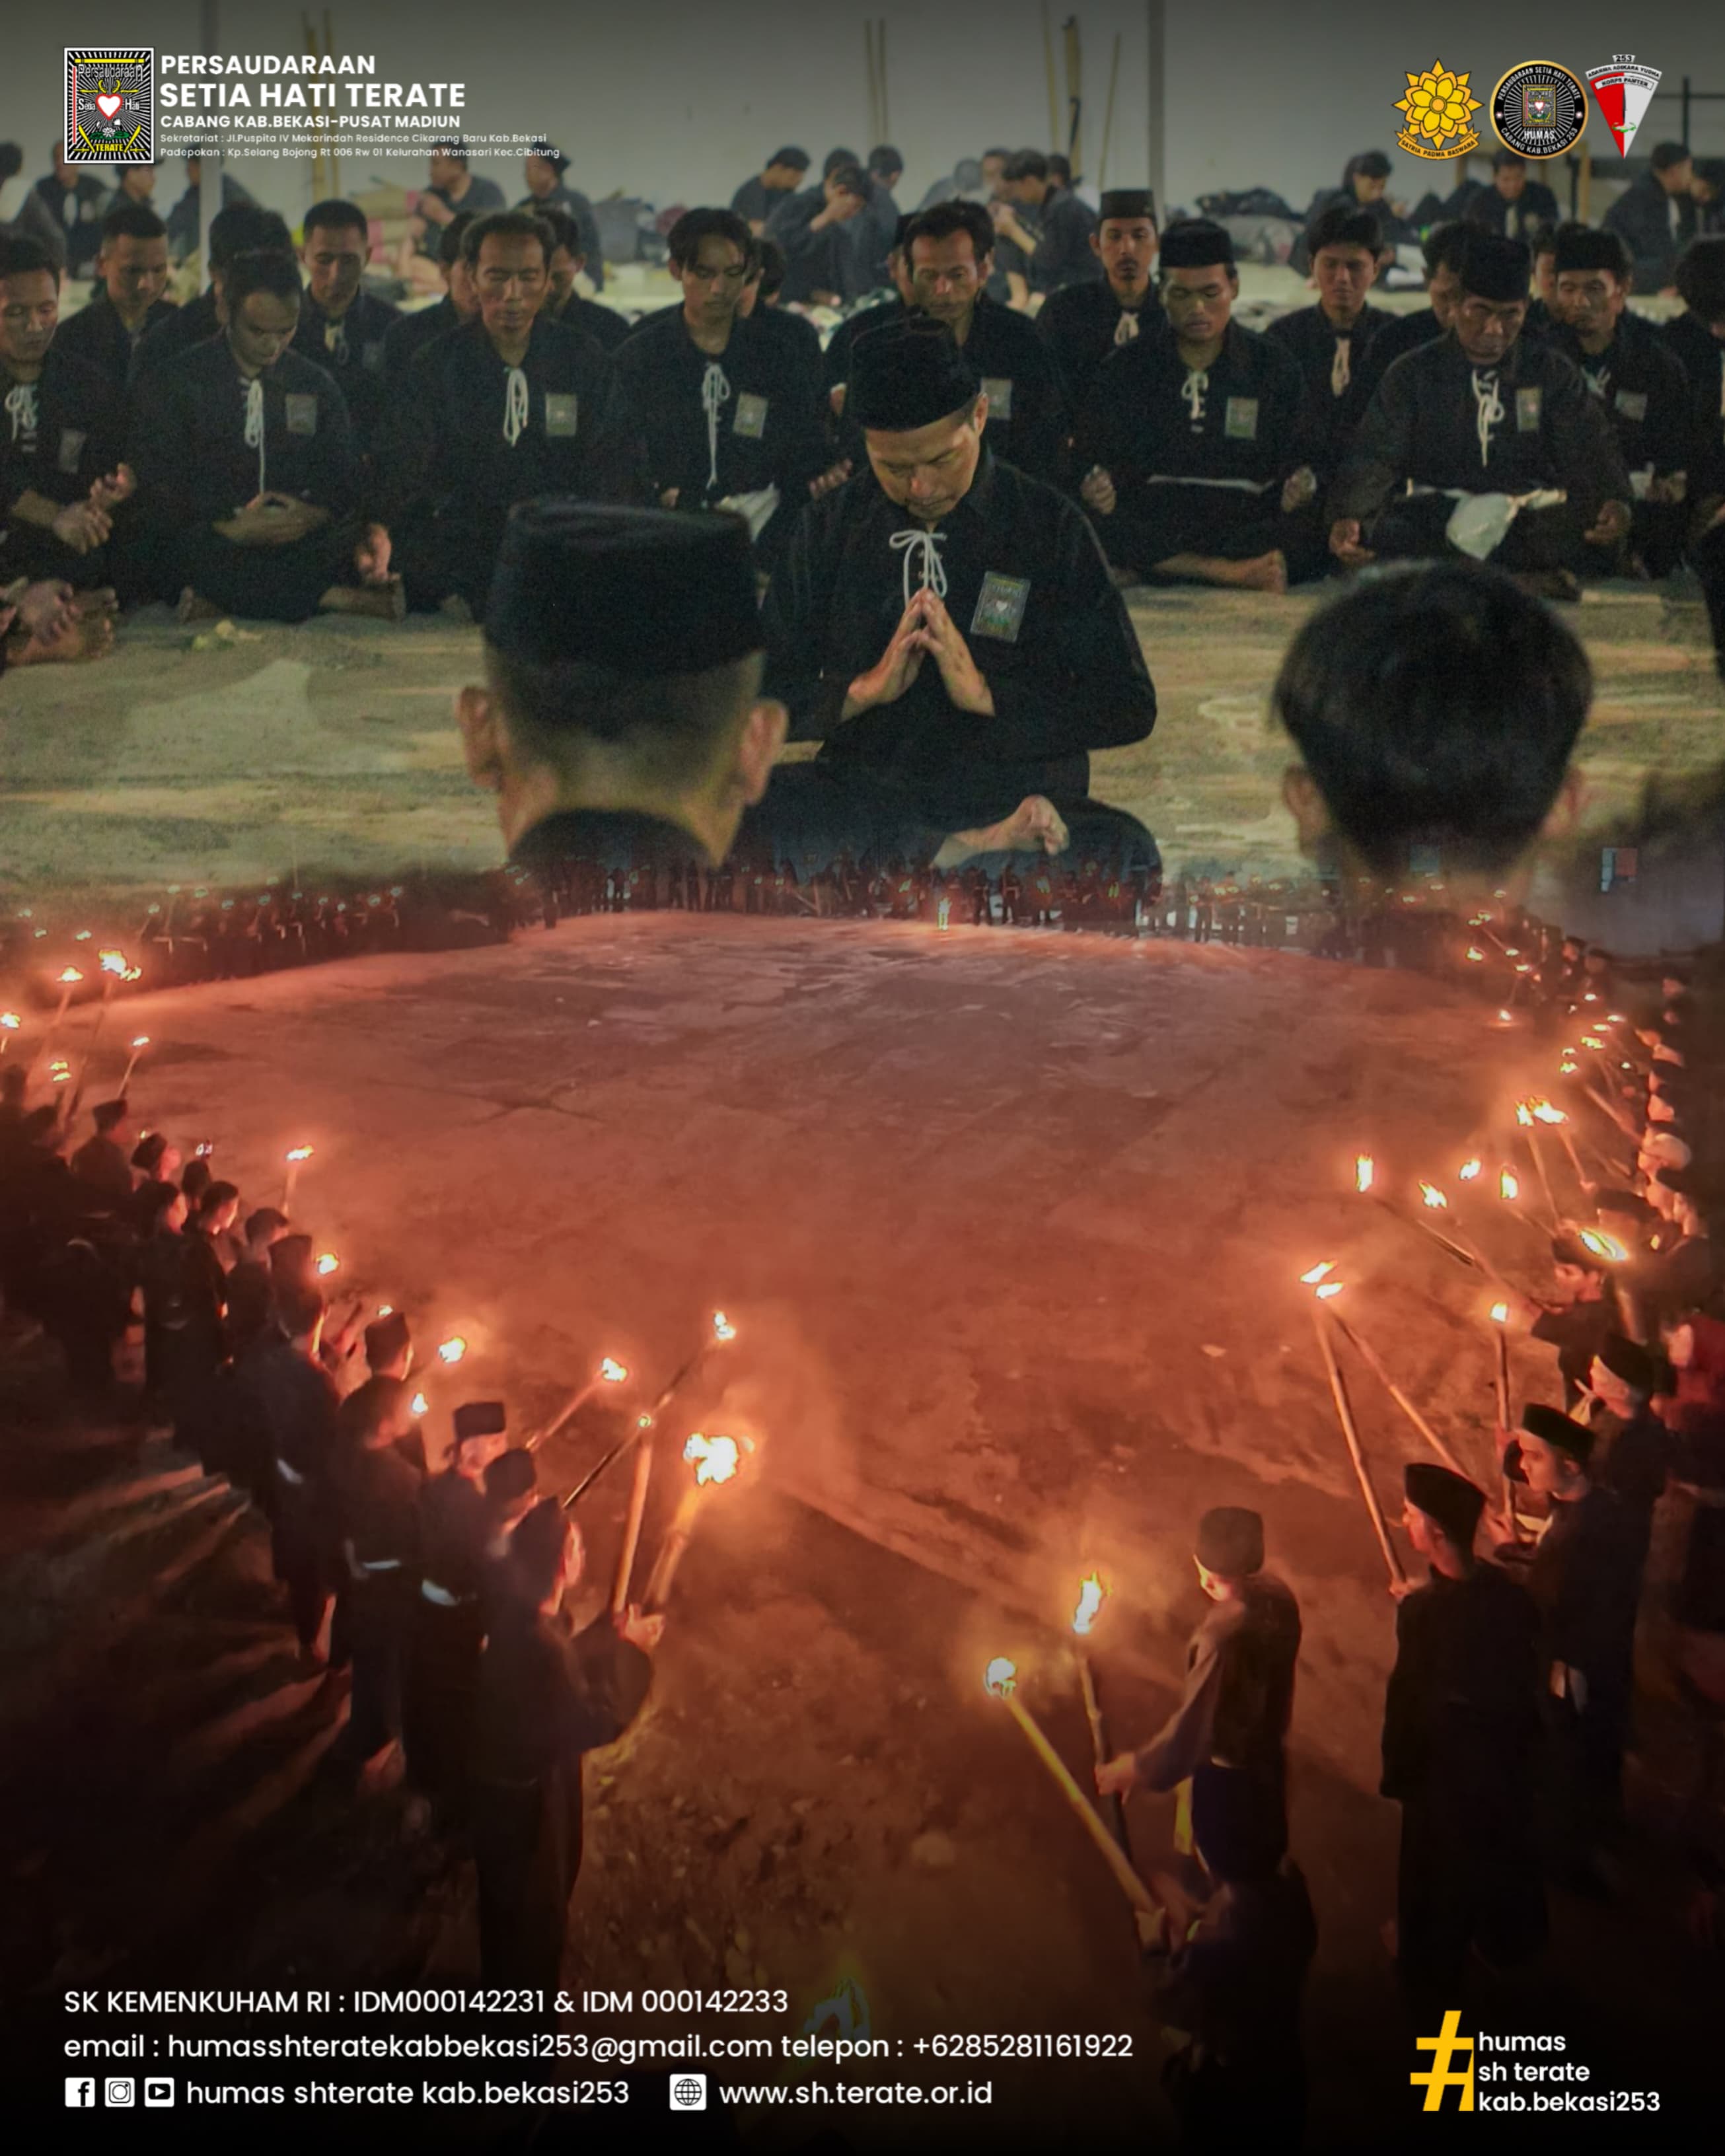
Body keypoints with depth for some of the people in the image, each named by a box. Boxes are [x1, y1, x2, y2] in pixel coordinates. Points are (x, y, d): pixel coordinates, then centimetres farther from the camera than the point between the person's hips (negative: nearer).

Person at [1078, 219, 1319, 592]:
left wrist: (1302, 485, -17)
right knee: (1089, 523, -33)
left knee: (1304, 533, -33)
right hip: (1150, 526, 1)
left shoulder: (1277, 368, 13)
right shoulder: (1124, 369, 13)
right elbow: (1089, 459, 9)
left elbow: (1300, 460, 9)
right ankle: (1239, 571, -30)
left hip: (1246, 526, -1)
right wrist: (1095, 485, -17)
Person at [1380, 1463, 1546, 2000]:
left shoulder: (1423, 1611, -33)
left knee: (1438, 1875, 18)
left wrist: (1397, 1775, -8)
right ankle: (1510, 1943, 53)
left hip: (1447, 1765, -5)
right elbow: (1529, 1677, -1)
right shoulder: (1512, 1594, -15)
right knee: (1505, 1852, 29)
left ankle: (1430, 1974, 39)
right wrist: (1524, 1743, 15)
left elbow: (1407, 1702, -23)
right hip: (1508, 1753, 5)